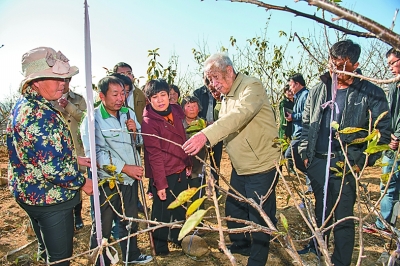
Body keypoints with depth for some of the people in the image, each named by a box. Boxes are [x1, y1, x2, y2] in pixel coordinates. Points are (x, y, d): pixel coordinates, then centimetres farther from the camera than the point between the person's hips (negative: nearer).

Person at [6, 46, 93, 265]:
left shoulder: (23, 105, 4)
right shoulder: (40, 115, -28)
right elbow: (53, 167, -30)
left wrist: (74, 159, 10)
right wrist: (82, 182, -14)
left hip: (29, 192, 10)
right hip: (50, 197, -10)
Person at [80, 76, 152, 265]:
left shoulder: (129, 113, 2)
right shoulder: (92, 120, -15)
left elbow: (140, 142, 12)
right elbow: (95, 154, -22)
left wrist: (135, 131, -10)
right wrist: (124, 167, -23)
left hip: (130, 178, 6)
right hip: (107, 181, -6)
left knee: (130, 220, 22)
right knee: (103, 227, 9)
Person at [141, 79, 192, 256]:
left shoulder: (176, 111, 3)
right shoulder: (148, 122, -18)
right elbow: (154, 155, -20)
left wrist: (188, 163, 14)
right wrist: (160, 183, -20)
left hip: (181, 170, 7)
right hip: (163, 174, -7)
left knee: (181, 207, 22)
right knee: (162, 211, 10)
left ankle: (177, 237, 44)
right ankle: (160, 245, 32)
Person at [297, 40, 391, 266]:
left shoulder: (371, 94, -5)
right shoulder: (318, 91, 7)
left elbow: (382, 132, -4)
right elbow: (306, 124, 14)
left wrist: (361, 161, -9)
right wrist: (304, 153, 7)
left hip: (345, 165, -4)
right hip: (317, 162, 4)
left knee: (343, 218, 5)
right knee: (321, 210, 21)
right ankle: (316, 247, 41)